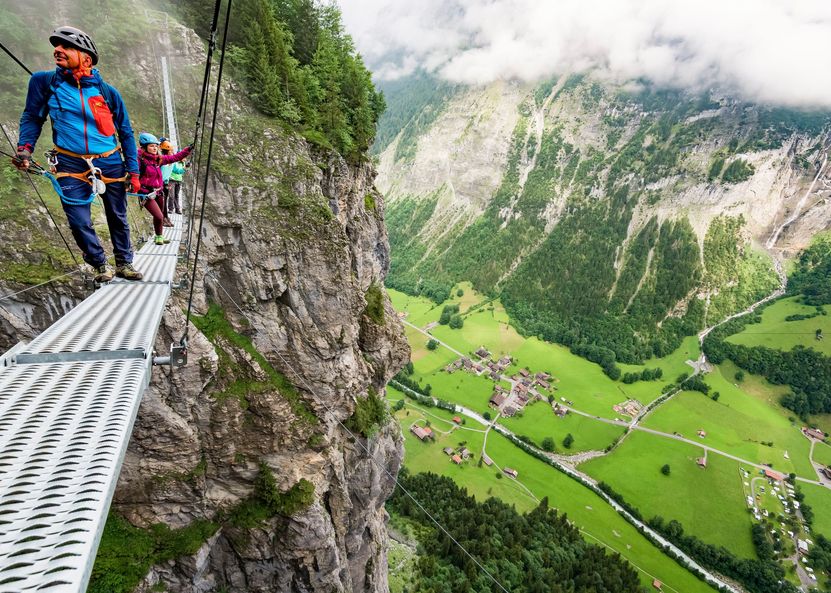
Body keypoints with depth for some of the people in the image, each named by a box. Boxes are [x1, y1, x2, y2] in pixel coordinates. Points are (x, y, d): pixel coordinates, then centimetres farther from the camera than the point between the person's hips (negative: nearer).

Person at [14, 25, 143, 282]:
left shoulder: (107, 92, -1)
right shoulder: (44, 82, 1)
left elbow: (126, 133, 5)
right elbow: (32, 117, 11)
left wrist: (133, 170, 0)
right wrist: (25, 148, -5)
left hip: (110, 164, 0)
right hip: (71, 166, 0)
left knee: (118, 218, 10)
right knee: (80, 224, -2)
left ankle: (124, 263, 26)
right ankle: (101, 265, 17)